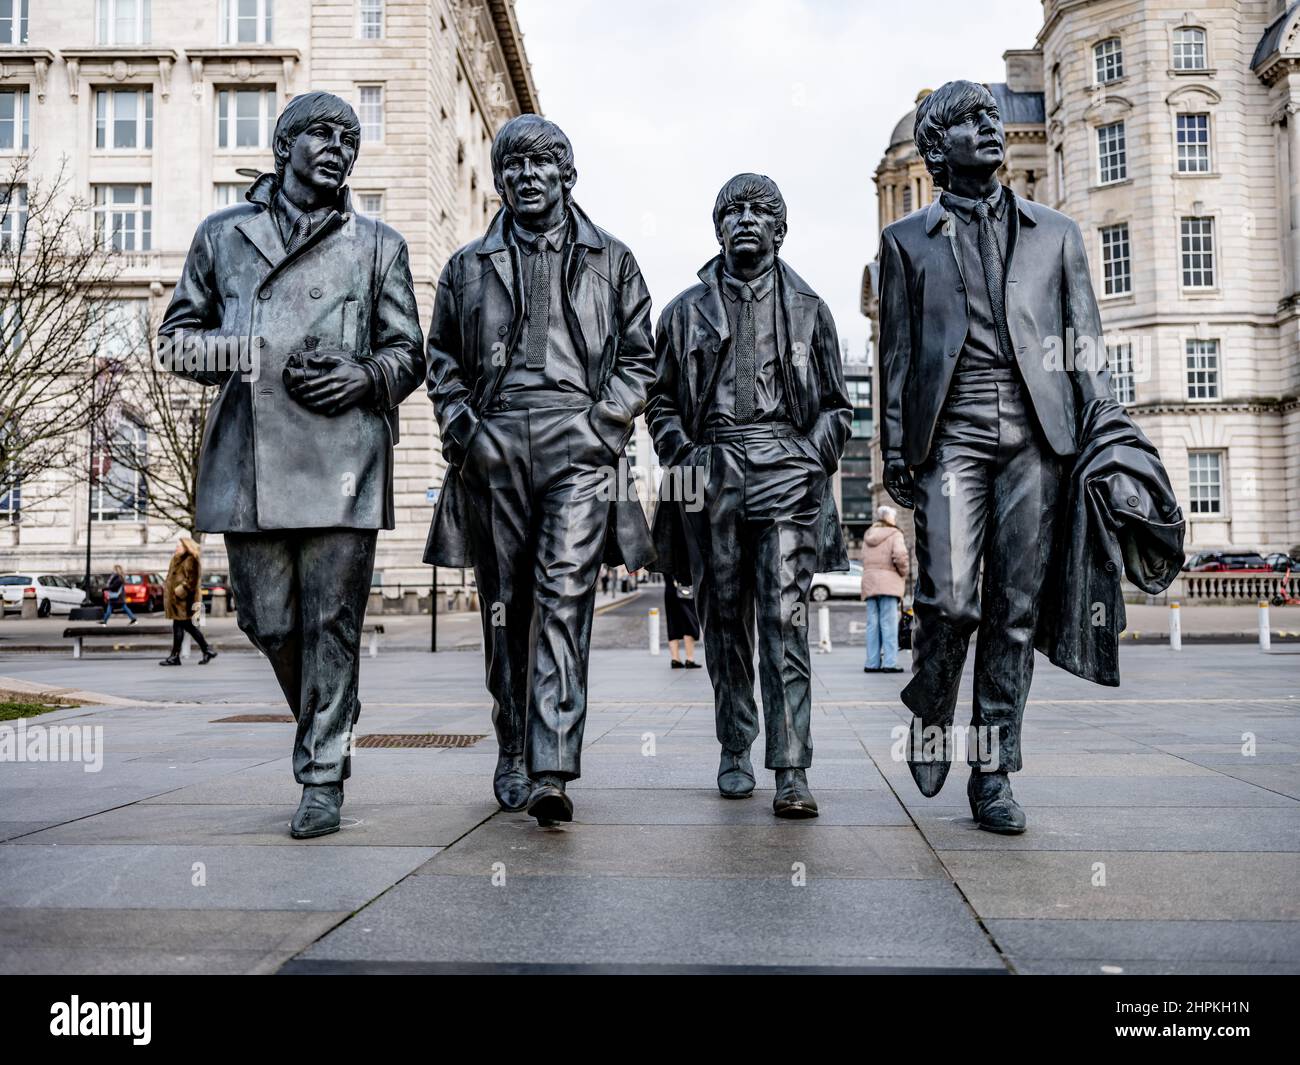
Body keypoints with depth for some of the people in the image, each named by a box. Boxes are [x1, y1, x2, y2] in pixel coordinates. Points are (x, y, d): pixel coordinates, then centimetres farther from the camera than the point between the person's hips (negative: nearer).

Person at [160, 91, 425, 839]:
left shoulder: (379, 245, 16)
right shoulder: (222, 235, 19)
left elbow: (408, 352, 14)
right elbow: (179, 330, 22)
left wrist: (365, 376, -7)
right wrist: (209, 349, -1)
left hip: (342, 459, -2)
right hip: (247, 460, 2)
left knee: (332, 621, -4)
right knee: (267, 620, 5)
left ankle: (323, 777, 5)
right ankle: (323, 726, 31)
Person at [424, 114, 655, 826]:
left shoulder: (610, 261, 16)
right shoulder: (469, 266, 19)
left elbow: (638, 356, 13)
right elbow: (441, 358, 18)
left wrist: (603, 420, -3)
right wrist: (460, 424, 1)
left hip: (577, 446, -2)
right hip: (492, 449, 2)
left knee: (564, 599, -14)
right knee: (504, 606, 5)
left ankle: (551, 773, -17)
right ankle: (512, 755, 18)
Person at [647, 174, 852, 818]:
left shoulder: (808, 308, 16)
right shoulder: (687, 311, 17)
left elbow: (837, 406, 16)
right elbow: (661, 400, 17)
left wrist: (811, 458, -1)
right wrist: (683, 455, 0)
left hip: (785, 468, -1)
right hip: (711, 473, 2)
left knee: (785, 620, -10)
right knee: (724, 620, 6)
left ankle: (792, 772, -10)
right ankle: (735, 753, 18)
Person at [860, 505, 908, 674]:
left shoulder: (868, 537, 18)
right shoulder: (894, 535, -2)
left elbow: (865, 560, 11)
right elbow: (900, 555, -18)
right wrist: (903, 573, -3)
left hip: (869, 582, 6)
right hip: (888, 583, -6)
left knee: (872, 624, 6)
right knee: (889, 624, -5)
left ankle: (872, 663, 6)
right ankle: (890, 663, -7)